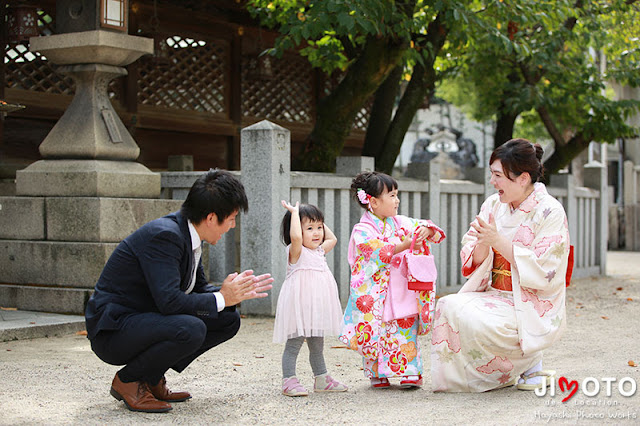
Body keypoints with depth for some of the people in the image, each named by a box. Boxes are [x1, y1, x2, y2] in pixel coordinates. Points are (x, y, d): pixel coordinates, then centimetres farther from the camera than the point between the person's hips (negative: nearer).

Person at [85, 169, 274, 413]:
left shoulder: (187, 235, 4)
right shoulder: (164, 235, -25)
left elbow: (198, 290, 14)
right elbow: (169, 300, -32)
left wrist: (238, 293, -2)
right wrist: (221, 298, -20)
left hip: (146, 320, 10)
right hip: (112, 329, -10)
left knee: (229, 320, 5)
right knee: (191, 329, -34)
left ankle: (151, 379, 9)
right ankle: (128, 381, -8)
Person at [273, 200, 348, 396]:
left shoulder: (319, 251, 15)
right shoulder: (296, 252, -9)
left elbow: (332, 239, 32)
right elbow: (295, 237, -31)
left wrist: (320, 222, 21)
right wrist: (295, 213, -20)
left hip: (316, 308, 8)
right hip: (299, 307, -8)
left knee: (317, 345, 17)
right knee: (293, 344, -4)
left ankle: (321, 379, 26)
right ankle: (289, 381, -1)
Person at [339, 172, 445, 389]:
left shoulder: (401, 222, 8)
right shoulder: (363, 230, -8)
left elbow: (422, 226, 11)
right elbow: (380, 253, -21)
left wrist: (426, 230, -13)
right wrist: (405, 244, -29)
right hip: (375, 293, -4)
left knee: (407, 329, 0)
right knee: (375, 331, -1)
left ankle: (411, 372, 7)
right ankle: (377, 374, 15)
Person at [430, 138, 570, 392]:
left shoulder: (550, 212, -11)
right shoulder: (493, 205, 7)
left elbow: (542, 272, -19)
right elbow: (472, 261, 5)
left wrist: (499, 241, -21)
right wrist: (483, 243, -18)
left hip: (533, 310, -6)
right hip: (494, 297, 6)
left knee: (478, 322, -30)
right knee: (447, 306, -19)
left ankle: (532, 364, -1)